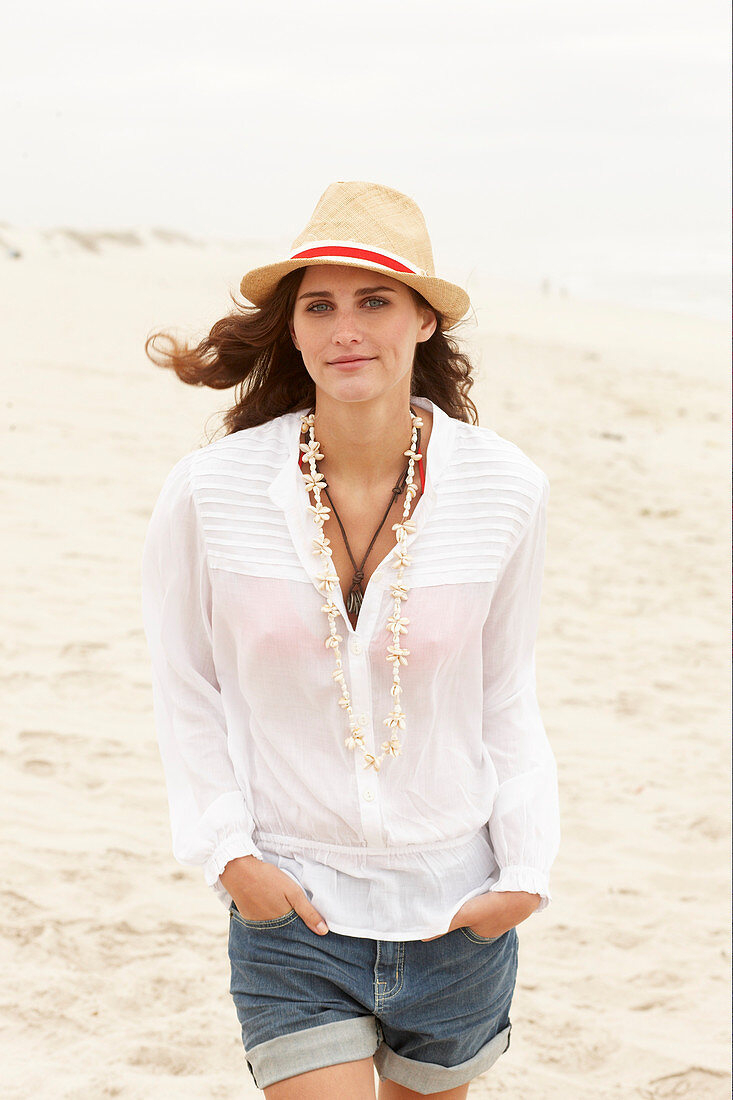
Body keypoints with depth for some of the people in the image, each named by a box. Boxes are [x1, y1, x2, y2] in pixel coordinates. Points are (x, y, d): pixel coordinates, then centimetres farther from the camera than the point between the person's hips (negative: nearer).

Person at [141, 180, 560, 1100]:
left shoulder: (504, 489, -8)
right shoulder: (210, 492, -11)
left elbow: (508, 695, 3)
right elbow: (185, 688, 2)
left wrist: (527, 868, -3)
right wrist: (228, 853, -5)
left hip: (457, 913, 2)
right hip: (289, 910, -2)